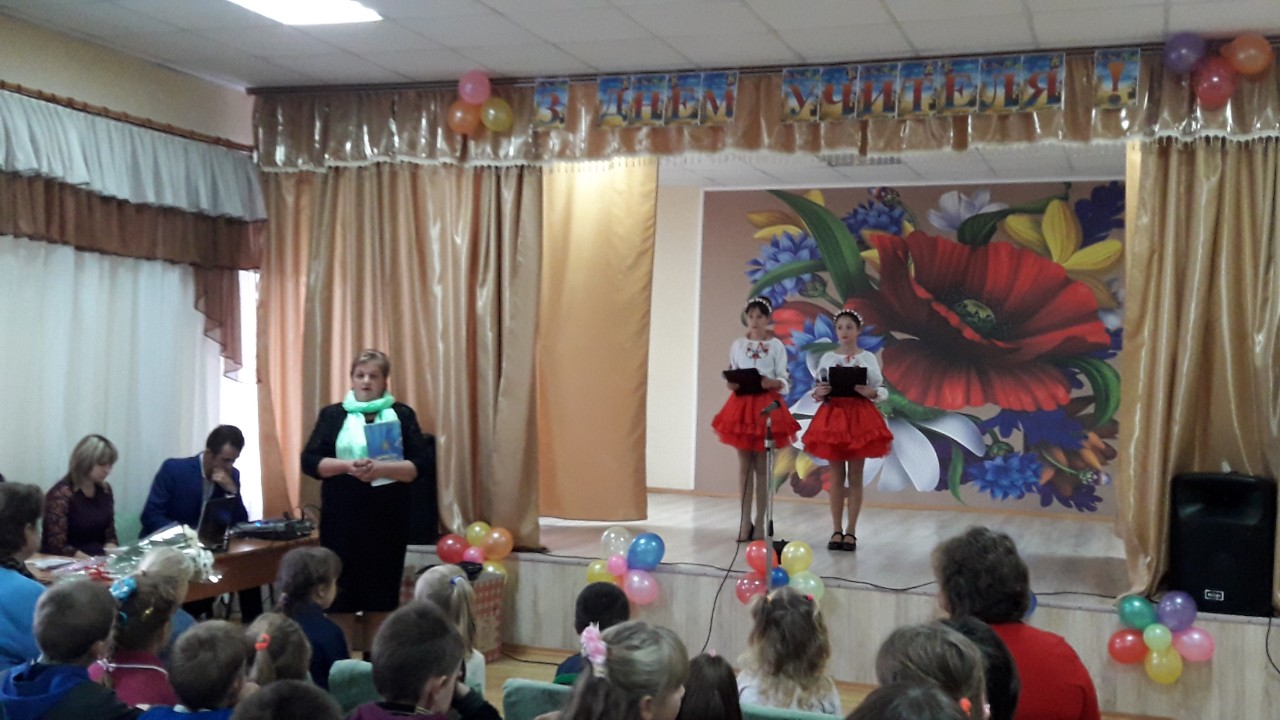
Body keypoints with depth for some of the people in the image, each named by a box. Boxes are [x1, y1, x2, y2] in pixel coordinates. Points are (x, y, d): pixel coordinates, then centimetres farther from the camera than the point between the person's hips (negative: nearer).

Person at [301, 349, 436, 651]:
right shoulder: (333, 415, 7)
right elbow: (310, 461, -1)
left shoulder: (402, 415, 5)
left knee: (381, 593, 4)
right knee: (341, 592, 0)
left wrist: (380, 469, -18)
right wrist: (347, 465, -18)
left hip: (387, 517, 0)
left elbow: (421, 465, -3)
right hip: (342, 516, 0)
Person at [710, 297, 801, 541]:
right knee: (744, 465, 4)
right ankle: (745, 521, 8)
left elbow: (784, 381, -2)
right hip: (742, 405, 2)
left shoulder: (776, 345, 0)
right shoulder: (738, 345, 7)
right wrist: (731, 385, -11)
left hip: (767, 406, -2)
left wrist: (772, 382, -22)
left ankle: (760, 522, 6)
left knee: (762, 466, 1)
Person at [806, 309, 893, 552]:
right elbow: (816, 390, 7)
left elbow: (883, 391, 1)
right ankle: (837, 531, 13)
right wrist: (818, 393, -15)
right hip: (833, 417, 2)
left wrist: (869, 392, -20)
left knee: (855, 477, 3)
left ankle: (851, 532, 9)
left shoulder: (868, 358, 0)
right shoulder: (827, 358, 5)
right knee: (836, 477, 6)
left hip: (860, 417, -2)